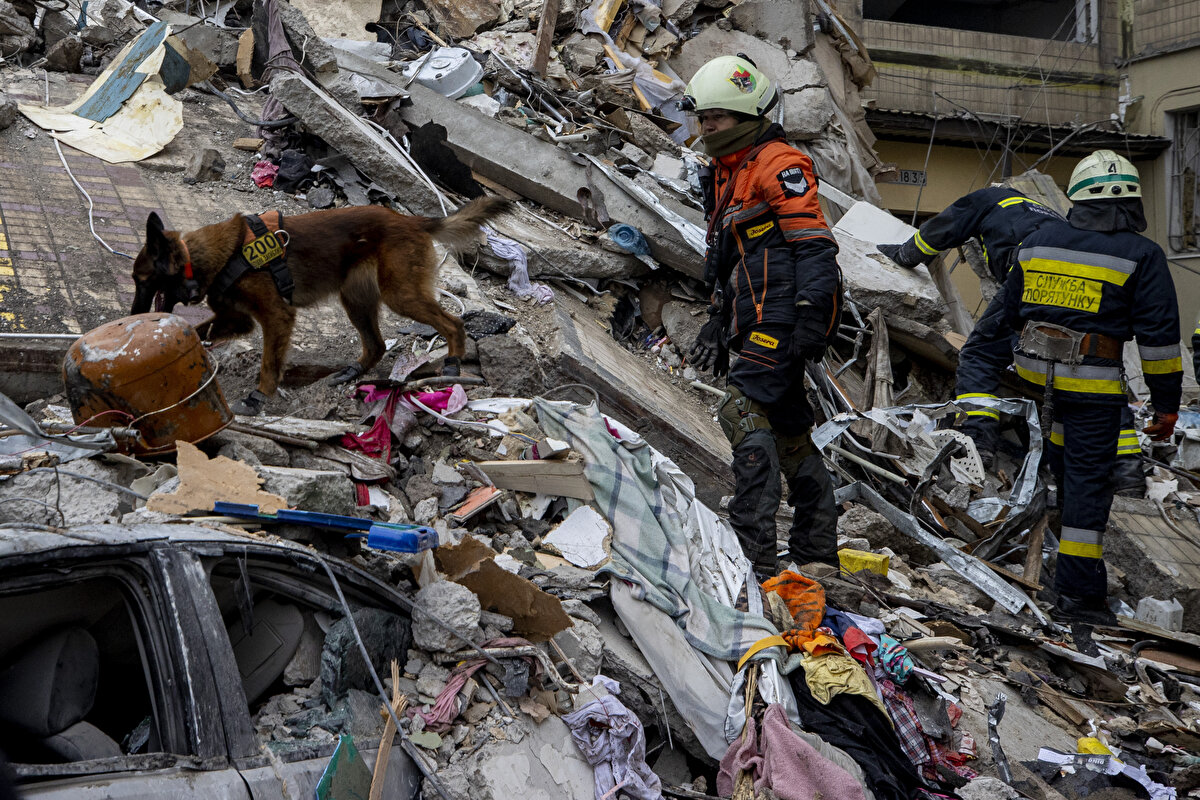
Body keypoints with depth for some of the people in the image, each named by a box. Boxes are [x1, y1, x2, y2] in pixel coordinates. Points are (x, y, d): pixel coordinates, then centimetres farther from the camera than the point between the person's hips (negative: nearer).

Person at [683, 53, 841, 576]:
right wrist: (718, 325, 24)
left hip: (782, 316, -10)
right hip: (758, 324, 10)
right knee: (786, 430, 11)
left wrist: (812, 317, -24)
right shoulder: (724, 177, 23)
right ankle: (818, 552, 19)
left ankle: (753, 552, -16)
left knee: (746, 414, -16)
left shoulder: (777, 165, -8)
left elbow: (814, 245, -17)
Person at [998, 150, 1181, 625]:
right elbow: (1159, 336, -7)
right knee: (1089, 480, 0)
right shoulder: (1141, 256, -6)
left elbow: (1012, 313, 18)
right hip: (1093, 383, -5)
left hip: (1035, 372, 5)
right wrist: (1167, 404, -1)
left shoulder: (1037, 242, 7)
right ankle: (1078, 594, 2)